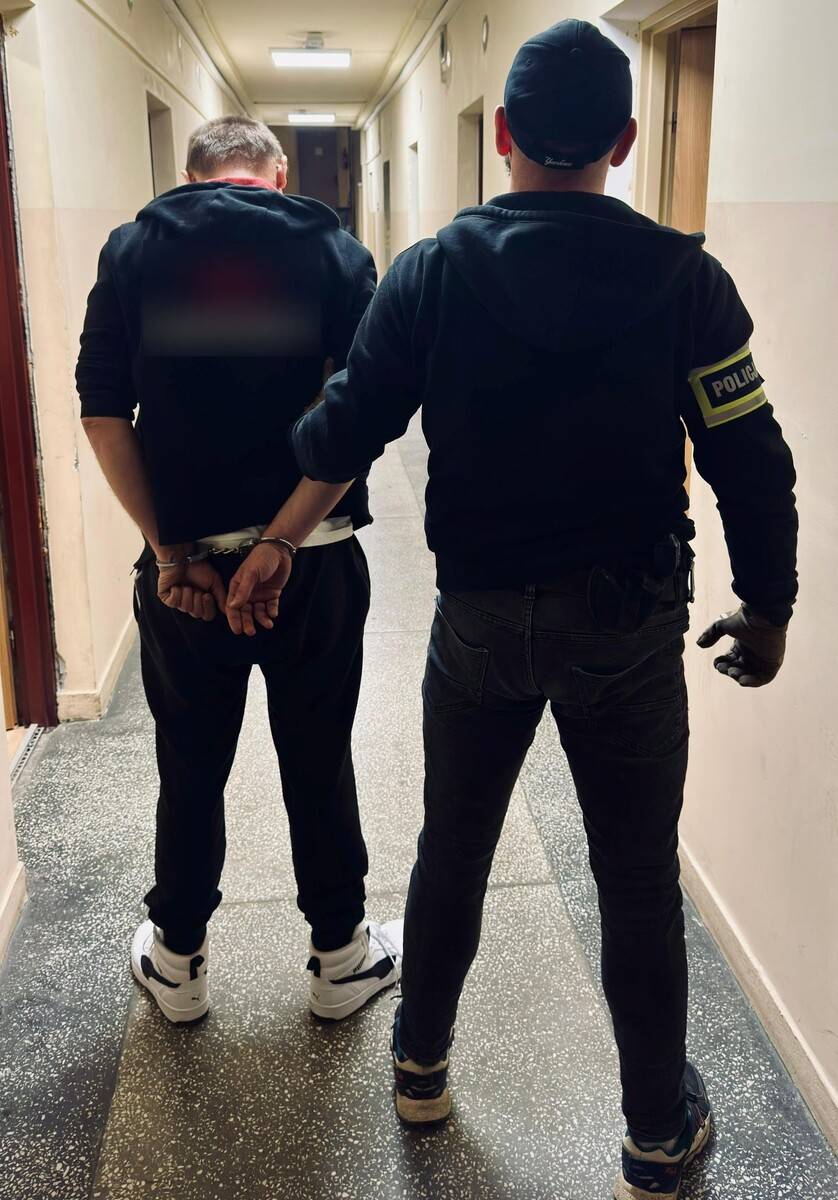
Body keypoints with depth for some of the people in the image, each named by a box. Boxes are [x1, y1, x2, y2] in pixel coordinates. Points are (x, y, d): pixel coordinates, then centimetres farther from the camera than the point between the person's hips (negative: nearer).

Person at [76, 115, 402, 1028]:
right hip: (313, 565, -1)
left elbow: (103, 415, -5)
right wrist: (282, 542, -13)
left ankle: (177, 963, 33)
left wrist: (172, 551, -6)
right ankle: (339, 957, 30)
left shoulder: (131, 251, 3)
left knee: (190, 769, 16)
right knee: (319, 765, 14)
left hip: (180, 565, 1)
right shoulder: (333, 250, 0)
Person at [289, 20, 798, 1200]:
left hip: (480, 614, 2)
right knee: (638, 877, 13)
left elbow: (343, 437, -4)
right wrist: (767, 605, 4)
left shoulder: (430, 270, -6)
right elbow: (750, 460, -9)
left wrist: (291, 444, 19)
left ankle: (420, 1063, 41)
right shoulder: (682, 276, -8)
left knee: (452, 845, 21)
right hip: (628, 619, -1)